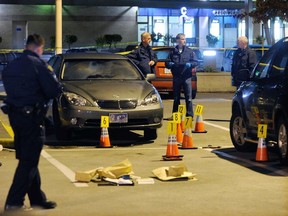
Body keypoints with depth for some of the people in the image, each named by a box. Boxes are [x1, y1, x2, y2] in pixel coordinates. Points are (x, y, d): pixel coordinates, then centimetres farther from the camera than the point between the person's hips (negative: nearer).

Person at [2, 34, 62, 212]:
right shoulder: (39, 64, -14)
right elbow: (54, 90, -15)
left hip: (14, 115, 8)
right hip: (32, 116, -8)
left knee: (28, 159, 15)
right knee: (29, 161, -2)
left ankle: (37, 198, 21)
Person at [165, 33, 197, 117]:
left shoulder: (189, 51, 6)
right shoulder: (173, 52, 6)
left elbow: (195, 62, 5)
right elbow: (167, 63, 9)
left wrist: (190, 64, -15)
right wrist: (170, 64, -13)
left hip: (186, 77, -1)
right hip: (176, 78, 1)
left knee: (188, 97, -4)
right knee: (176, 98, 9)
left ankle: (189, 115, 0)